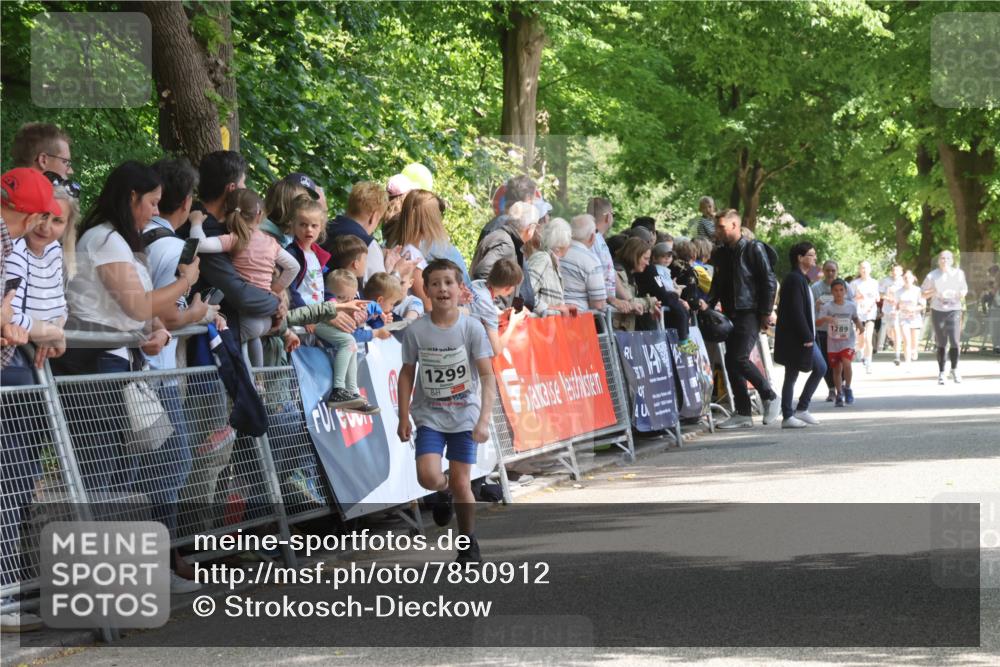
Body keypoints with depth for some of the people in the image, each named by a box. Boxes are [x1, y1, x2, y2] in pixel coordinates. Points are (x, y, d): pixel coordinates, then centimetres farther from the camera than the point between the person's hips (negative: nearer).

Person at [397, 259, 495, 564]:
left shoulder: (472, 328, -10)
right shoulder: (415, 330, -6)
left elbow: (487, 376, -10)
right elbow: (407, 374, 4)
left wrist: (484, 419, -19)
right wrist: (403, 418, 0)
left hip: (464, 416, -1)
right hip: (429, 416, 1)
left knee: (461, 483, 1)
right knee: (428, 477, -17)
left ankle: (469, 544, 19)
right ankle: (444, 491, 20)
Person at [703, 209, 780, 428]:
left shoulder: (754, 249, -5)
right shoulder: (720, 254, 15)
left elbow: (769, 282, -7)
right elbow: (718, 284, 21)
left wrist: (765, 313, -11)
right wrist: (708, 303, 2)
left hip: (750, 313, -7)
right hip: (731, 315, 7)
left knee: (739, 358, -17)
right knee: (731, 361, 3)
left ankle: (770, 397, 2)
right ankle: (742, 413, 8)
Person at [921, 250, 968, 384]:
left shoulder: (959, 274, 3)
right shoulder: (932, 276, -2)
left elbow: (964, 289, 15)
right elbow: (923, 293, 3)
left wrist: (962, 293, -8)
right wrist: (934, 292, -16)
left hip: (954, 311, 0)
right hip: (938, 311, 0)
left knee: (954, 341, -10)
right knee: (941, 344, 2)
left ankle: (954, 370, 8)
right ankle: (941, 372, 12)